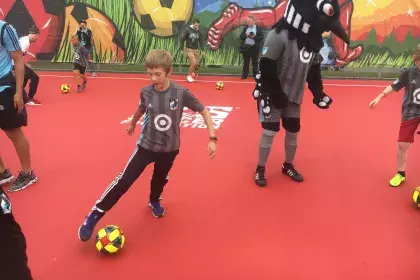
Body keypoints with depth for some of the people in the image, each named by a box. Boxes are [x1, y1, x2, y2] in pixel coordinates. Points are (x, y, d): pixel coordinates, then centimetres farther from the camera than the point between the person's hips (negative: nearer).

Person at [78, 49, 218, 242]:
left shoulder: (181, 93, -19)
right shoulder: (146, 92, -13)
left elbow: (204, 111, -11)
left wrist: (212, 138, -18)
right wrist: (132, 124, 29)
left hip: (169, 148, 1)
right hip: (146, 145, 0)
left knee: (160, 179, 23)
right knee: (124, 181, -7)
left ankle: (154, 201, 55)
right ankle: (94, 216, 2)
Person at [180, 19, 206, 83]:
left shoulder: (199, 31, 2)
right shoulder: (188, 30, -10)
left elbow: (201, 41, 7)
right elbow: (182, 39, -4)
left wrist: (203, 50, 1)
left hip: (196, 50, 5)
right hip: (189, 49, -5)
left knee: (197, 64, 1)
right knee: (193, 62, -18)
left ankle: (194, 73, 29)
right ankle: (189, 76, 0)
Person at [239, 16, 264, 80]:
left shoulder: (259, 28, -1)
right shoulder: (245, 28, 10)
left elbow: (261, 37, -6)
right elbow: (241, 37, 6)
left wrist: (254, 37, -18)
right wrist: (246, 35, -12)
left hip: (254, 48, -3)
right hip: (246, 47, 3)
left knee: (255, 63, 3)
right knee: (246, 62, 9)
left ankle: (255, 75, 9)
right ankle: (244, 75, 15)